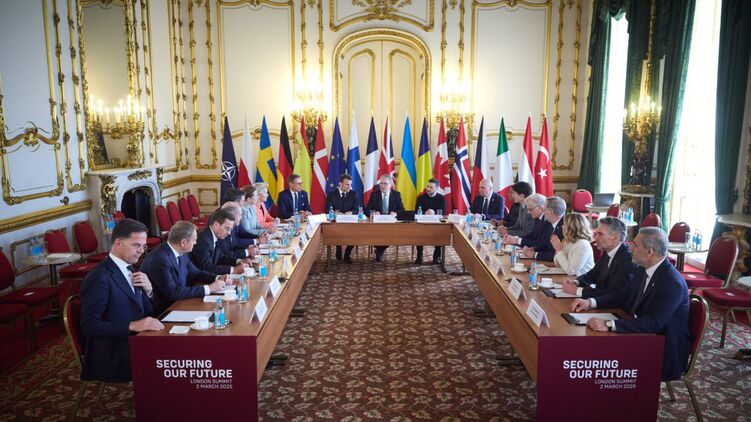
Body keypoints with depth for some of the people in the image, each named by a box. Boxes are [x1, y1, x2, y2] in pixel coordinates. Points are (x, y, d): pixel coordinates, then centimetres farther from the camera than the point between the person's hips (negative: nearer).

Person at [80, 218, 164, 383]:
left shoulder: (128, 269, 11)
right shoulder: (100, 277, -14)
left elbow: (145, 312, 15)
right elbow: (89, 325, -19)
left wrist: (148, 290, -4)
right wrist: (133, 326, -26)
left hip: (132, 343, 8)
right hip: (111, 356, -8)